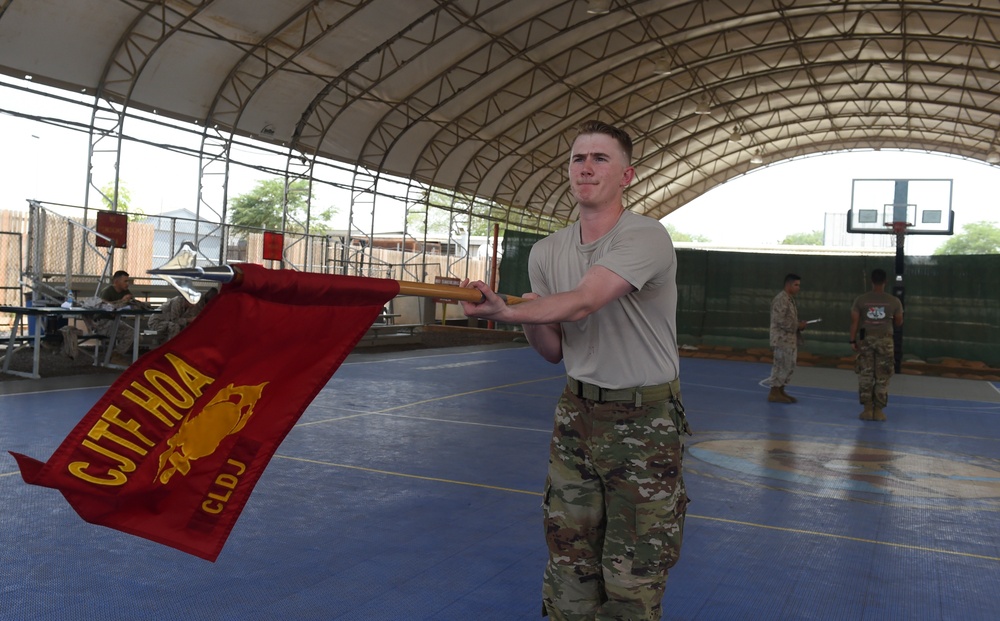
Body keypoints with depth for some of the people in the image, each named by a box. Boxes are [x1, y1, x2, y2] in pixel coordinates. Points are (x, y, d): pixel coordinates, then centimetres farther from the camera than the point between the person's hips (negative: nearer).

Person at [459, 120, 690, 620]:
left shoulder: (646, 237, -16)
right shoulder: (547, 252, 4)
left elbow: (581, 303, -30)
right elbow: (554, 352, 8)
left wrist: (501, 312, -37)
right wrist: (526, 320, -12)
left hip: (644, 424, -5)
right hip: (576, 415, 6)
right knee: (568, 562, 13)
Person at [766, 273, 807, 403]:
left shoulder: (790, 299, 16)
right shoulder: (781, 299, -17)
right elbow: (780, 320, -23)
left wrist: (800, 325, 5)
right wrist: (798, 326, -16)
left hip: (790, 339, 10)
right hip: (782, 339, -10)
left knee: (788, 366, 12)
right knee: (781, 366, -7)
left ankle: (780, 391, 19)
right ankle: (774, 393, -1)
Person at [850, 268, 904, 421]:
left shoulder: (860, 300, -2)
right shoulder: (894, 301, -2)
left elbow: (854, 321, -4)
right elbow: (899, 322, 7)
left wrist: (853, 340, 3)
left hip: (865, 340, 0)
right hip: (885, 341, 0)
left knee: (865, 375, 6)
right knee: (882, 377, 7)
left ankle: (867, 409, 7)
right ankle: (878, 410, 8)